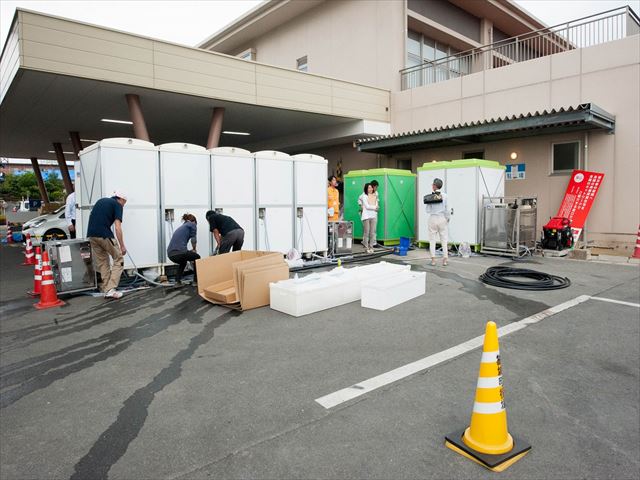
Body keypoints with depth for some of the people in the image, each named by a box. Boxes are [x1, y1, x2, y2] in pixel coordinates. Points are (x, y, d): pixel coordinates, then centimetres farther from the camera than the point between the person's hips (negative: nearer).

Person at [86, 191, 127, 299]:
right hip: (104, 235, -7)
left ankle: (106, 290, 17)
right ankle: (111, 289, -3)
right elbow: (117, 227, -8)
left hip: (91, 234, 7)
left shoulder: (101, 201, 24)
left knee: (102, 262, 16)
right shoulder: (117, 205, 2)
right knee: (119, 260, 6)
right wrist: (122, 246, -6)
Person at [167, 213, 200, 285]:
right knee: (197, 257, 22)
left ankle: (177, 281, 22)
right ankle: (196, 281, 18)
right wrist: (194, 249, 17)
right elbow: (193, 239, -1)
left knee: (183, 261, 38)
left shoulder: (182, 226, 32)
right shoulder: (192, 224, 11)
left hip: (170, 254, 7)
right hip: (178, 252, -7)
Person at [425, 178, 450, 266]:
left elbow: (427, 210, -3)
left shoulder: (429, 197, -8)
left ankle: (433, 260, 6)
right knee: (444, 240, 8)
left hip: (432, 219, 0)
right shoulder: (444, 196, -6)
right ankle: (445, 260, 7)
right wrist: (447, 218, 12)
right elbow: (447, 209, -2)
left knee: (432, 240, 7)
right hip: (442, 218, 0)